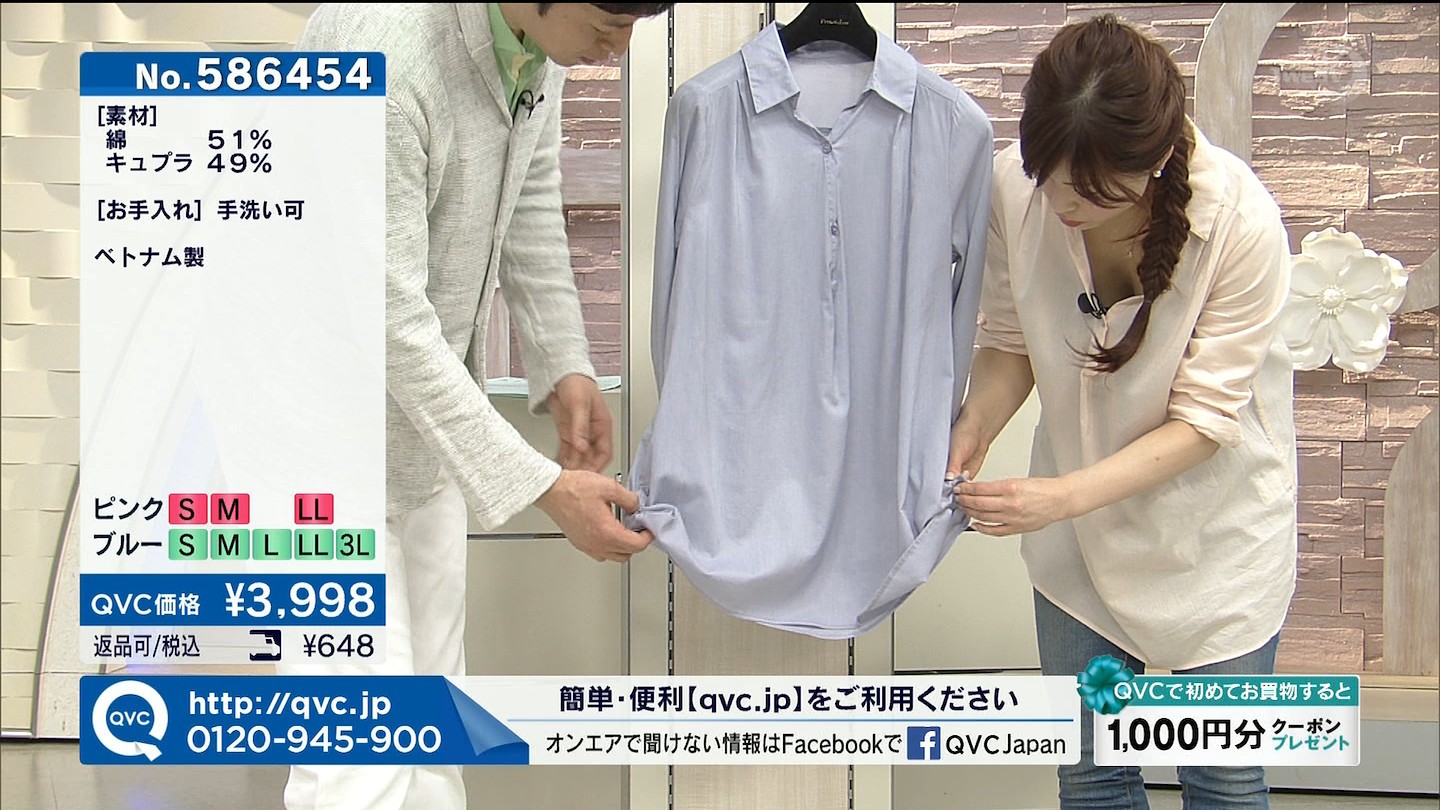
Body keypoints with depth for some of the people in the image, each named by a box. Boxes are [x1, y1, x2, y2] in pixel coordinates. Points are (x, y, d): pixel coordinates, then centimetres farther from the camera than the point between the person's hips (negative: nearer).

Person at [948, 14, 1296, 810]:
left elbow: (1206, 418, -20)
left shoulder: (1241, 222, -27)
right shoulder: (1016, 185, -18)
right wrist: (974, 427, -21)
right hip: (1076, 521, 3)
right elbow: (1009, 339, -2)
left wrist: (1066, 495, -30)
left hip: (1213, 525, -2)